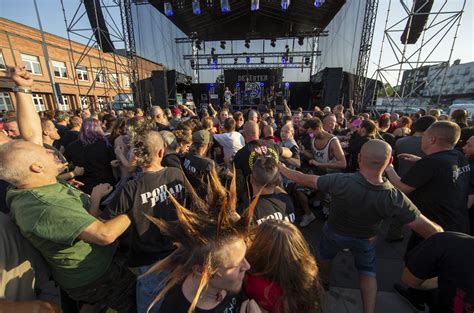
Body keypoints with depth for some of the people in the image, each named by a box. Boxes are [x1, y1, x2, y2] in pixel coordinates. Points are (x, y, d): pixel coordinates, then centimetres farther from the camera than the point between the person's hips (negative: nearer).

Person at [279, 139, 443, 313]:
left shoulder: (341, 181, -39)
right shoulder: (395, 198, -34)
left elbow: (303, 179, -28)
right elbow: (432, 231, -24)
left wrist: (281, 168, -12)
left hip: (335, 232, 0)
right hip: (365, 239, 0)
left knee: (324, 256, 31)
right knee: (368, 272, 29)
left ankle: (324, 281, 57)